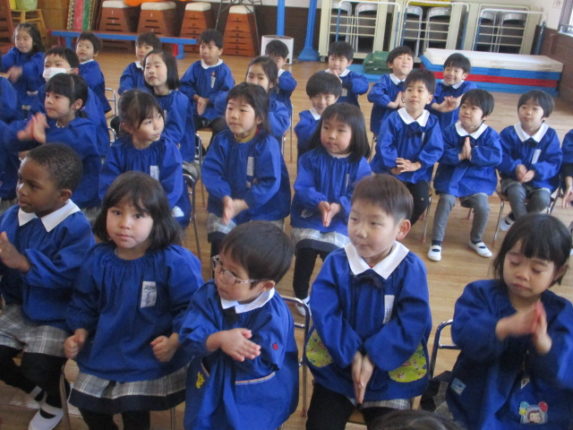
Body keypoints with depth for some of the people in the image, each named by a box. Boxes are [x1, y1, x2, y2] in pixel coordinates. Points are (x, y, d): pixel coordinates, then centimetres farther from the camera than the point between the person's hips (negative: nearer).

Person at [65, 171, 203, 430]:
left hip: (151, 356, -5)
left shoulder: (175, 261, -20)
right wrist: (80, 333, -1)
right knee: (87, 404, 11)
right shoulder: (98, 259, -4)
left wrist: (175, 341, -24)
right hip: (103, 351, 5)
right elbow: (84, 303, 11)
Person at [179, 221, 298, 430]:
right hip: (209, 388, 4)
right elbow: (189, 337, -17)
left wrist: (213, 341, -21)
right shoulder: (208, 295, -11)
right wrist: (219, 339, -38)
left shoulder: (273, 315, -25)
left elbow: (259, 364, -27)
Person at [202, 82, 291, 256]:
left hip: (263, 211, -3)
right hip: (224, 206, 3)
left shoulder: (267, 144, -12)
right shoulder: (222, 140, 1)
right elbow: (210, 172, -7)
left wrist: (241, 204, -25)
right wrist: (225, 198, -24)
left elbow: (270, 183, -18)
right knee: (219, 239, -15)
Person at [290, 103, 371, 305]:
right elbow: (302, 188, -9)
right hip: (308, 218, 0)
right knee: (307, 249, -18)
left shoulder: (360, 165, -3)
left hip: (340, 223, 0)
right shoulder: (310, 158, -1)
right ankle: (301, 296, 9)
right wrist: (320, 203, -28)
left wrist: (337, 207, -29)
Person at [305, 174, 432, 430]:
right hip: (337, 365, 2)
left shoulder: (411, 269, -12)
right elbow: (324, 314, -14)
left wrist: (373, 359, -24)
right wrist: (352, 355, -22)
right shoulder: (335, 263, -8)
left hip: (391, 372, -1)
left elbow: (410, 324, -17)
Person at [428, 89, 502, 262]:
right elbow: (441, 154, -9)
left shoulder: (490, 135, -2)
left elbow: (496, 156, -15)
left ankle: (476, 240, 13)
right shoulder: (450, 131, -2)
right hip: (451, 176, 0)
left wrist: (472, 153, -24)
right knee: (446, 201, -24)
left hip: (478, 178, 1)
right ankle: (436, 242, -11)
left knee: (482, 206, -18)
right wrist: (459, 155, -24)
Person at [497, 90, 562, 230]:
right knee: (516, 193, -34)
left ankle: (513, 219, -4)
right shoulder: (508, 133, -4)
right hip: (514, 178, -1)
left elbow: (554, 162, -7)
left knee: (543, 198, -29)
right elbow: (500, 158, -8)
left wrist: (535, 172, -25)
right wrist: (515, 167, -27)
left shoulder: (550, 136, -3)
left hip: (540, 180, 1)